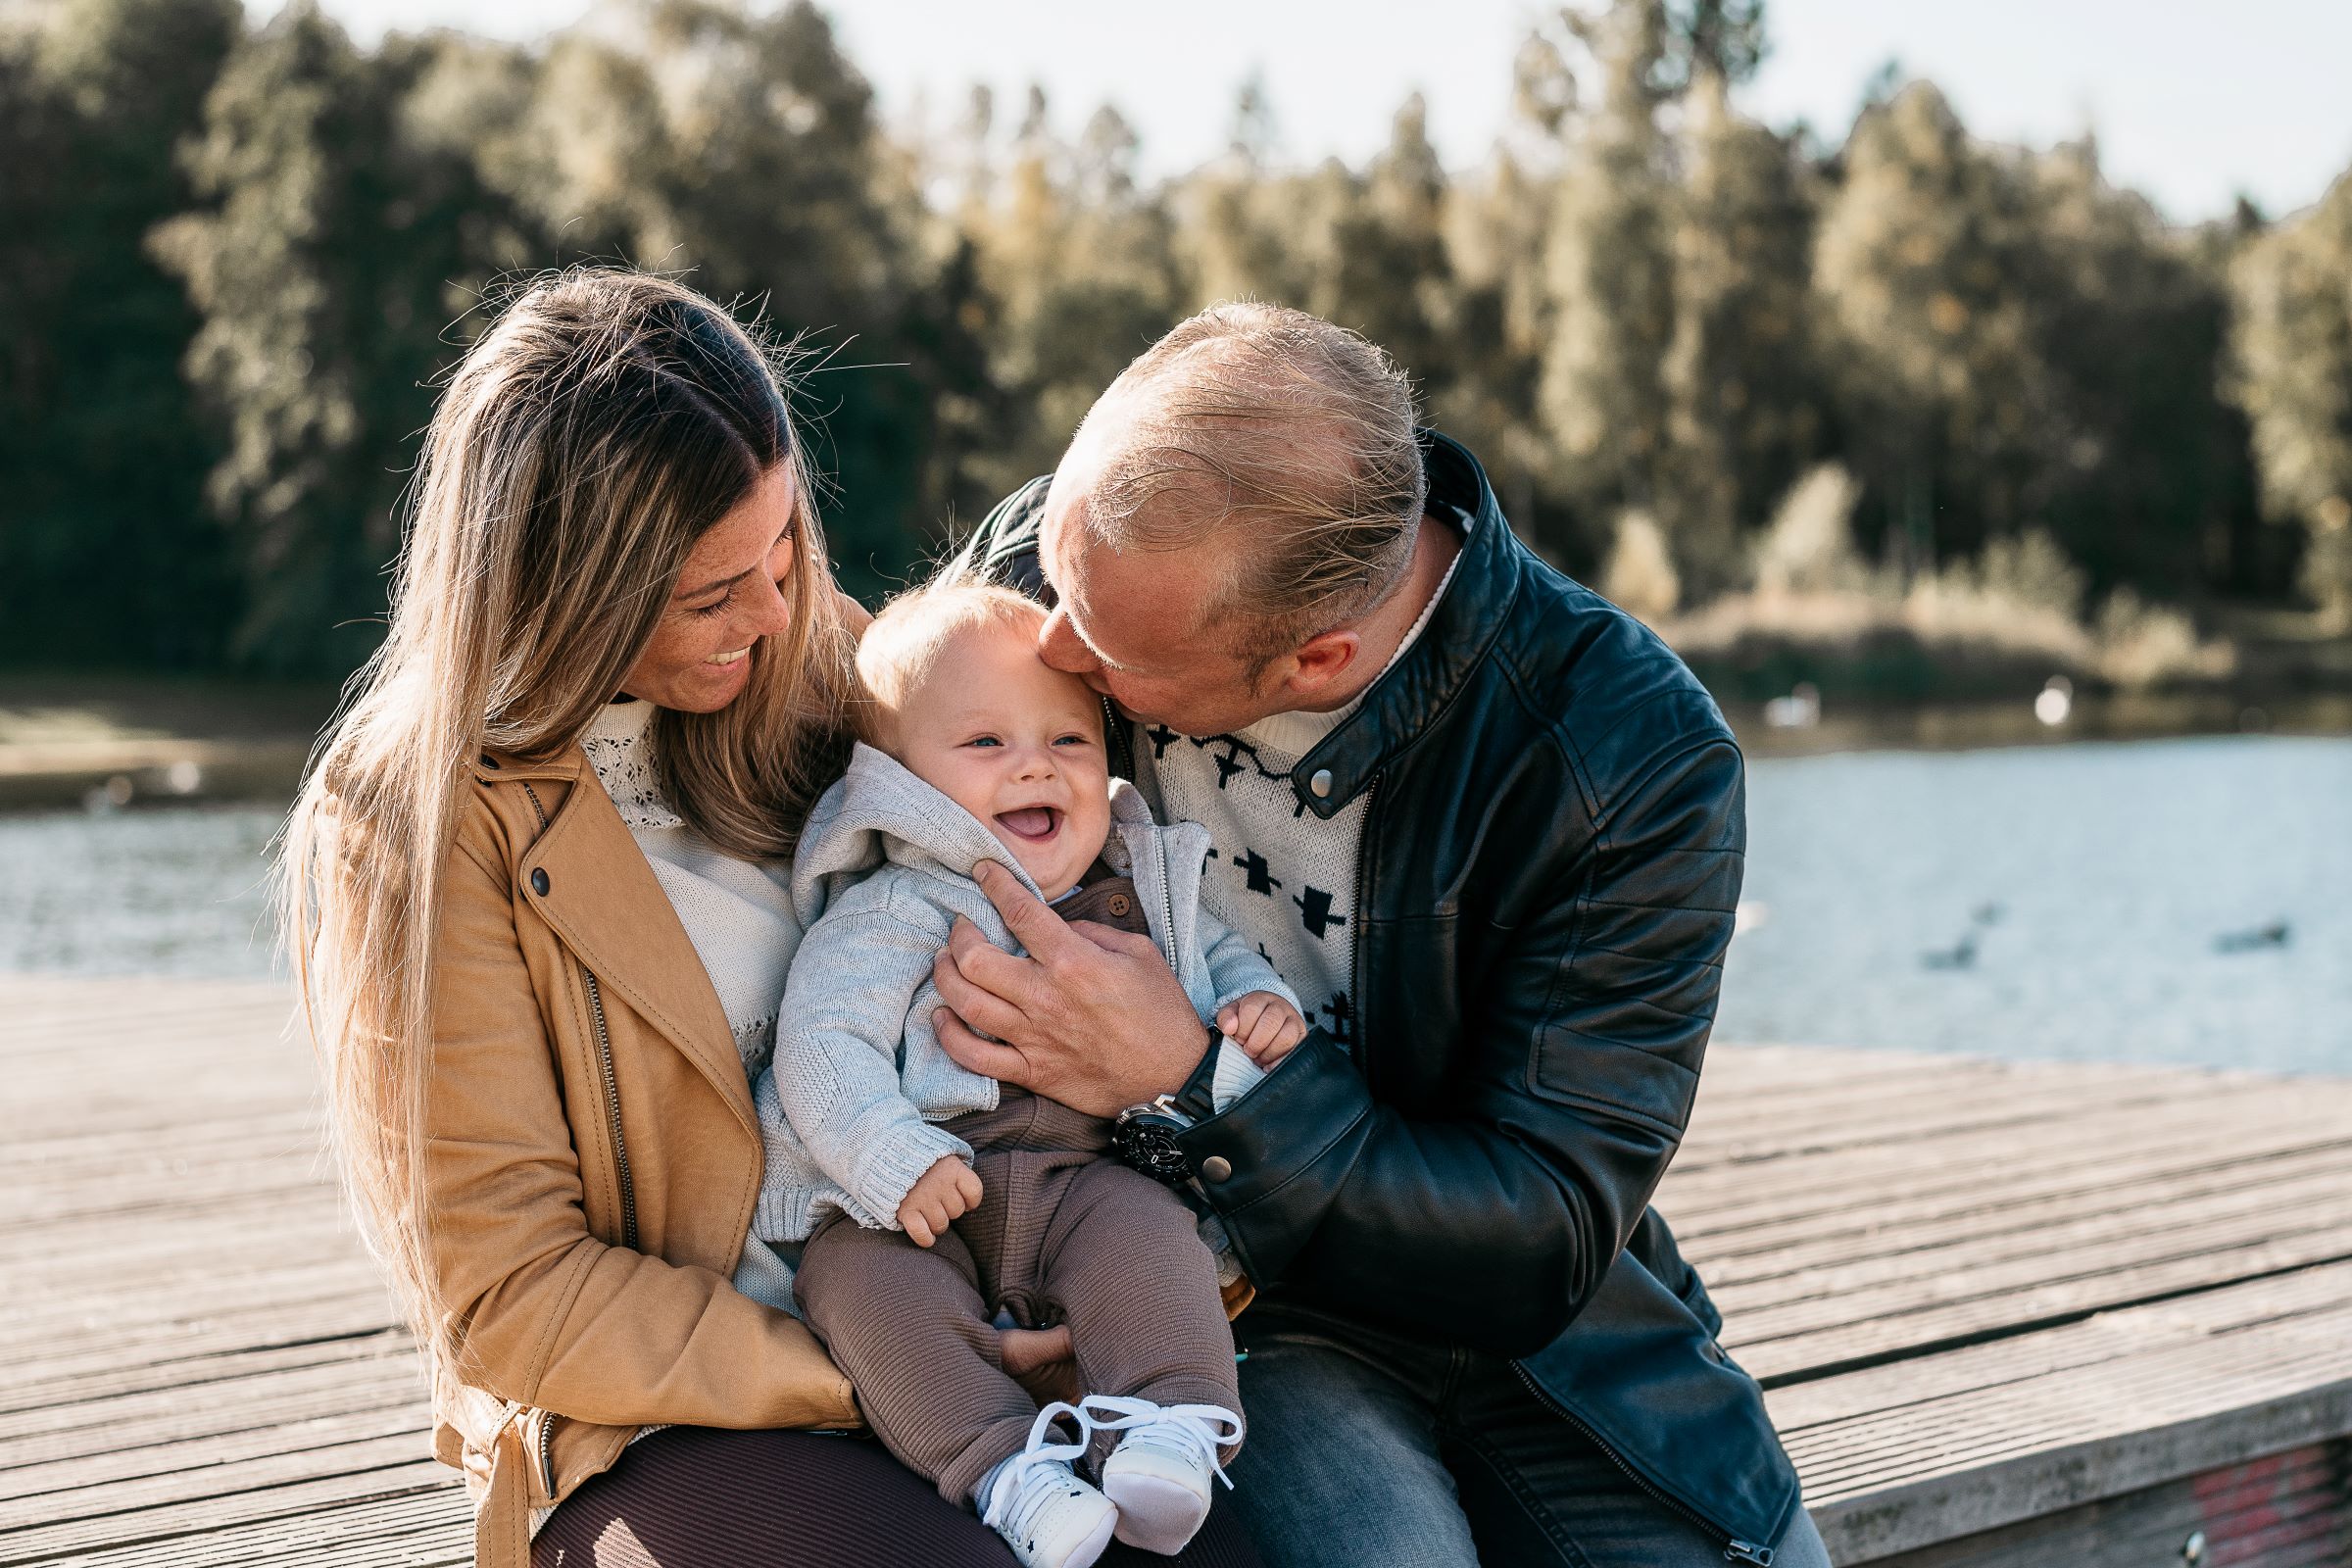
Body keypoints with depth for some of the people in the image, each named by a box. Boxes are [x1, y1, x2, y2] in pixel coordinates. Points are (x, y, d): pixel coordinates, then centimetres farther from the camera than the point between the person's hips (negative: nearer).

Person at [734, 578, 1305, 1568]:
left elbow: (1220, 955, 30)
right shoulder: (893, 910, -3)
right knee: (859, 1279, -30)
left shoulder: (1142, 890, 14)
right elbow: (821, 1043, -11)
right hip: (909, 1204, -2)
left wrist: (1260, 1005, 5)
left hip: (1086, 1179, 3)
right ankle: (1002, 1465, -33)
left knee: (1145, 1228, -28)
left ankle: (1172, 1424, -30)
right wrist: (891, 1161, -26)